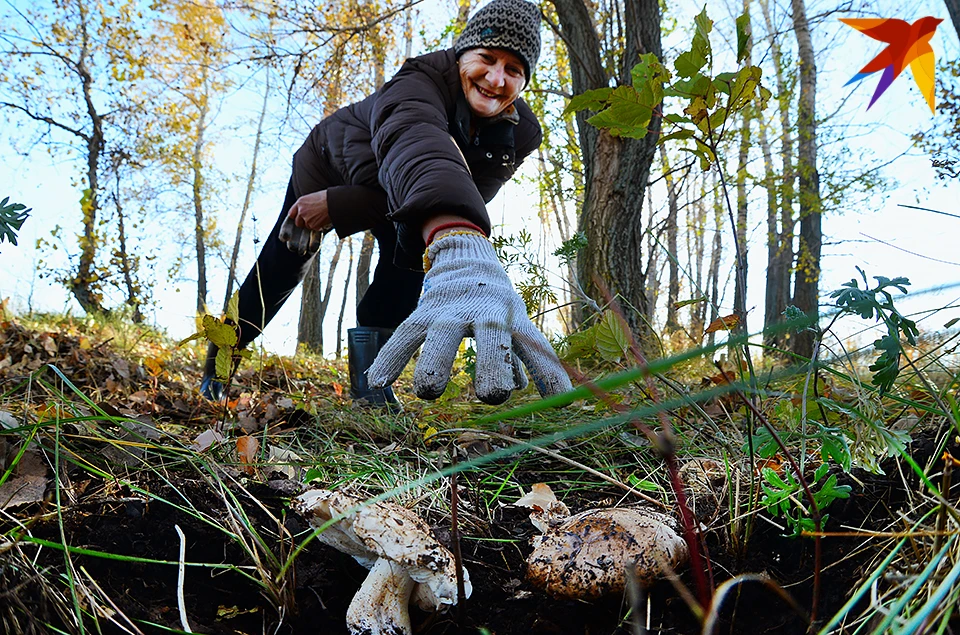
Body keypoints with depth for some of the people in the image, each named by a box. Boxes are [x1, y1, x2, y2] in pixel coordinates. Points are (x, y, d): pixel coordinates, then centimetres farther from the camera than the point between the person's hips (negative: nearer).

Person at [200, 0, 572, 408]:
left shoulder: (518, 136, -27)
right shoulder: (423, 79, -42)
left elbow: (469, 193, -35)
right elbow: (414, 141, -64)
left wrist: (338, 206, -41)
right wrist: (461, 252, -86)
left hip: (392, 194, 3)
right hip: (330, 164, -3)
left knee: (410, 252, -28)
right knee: (280, 269, 0)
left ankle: (369, 378, -16)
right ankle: (218, 365, 26)